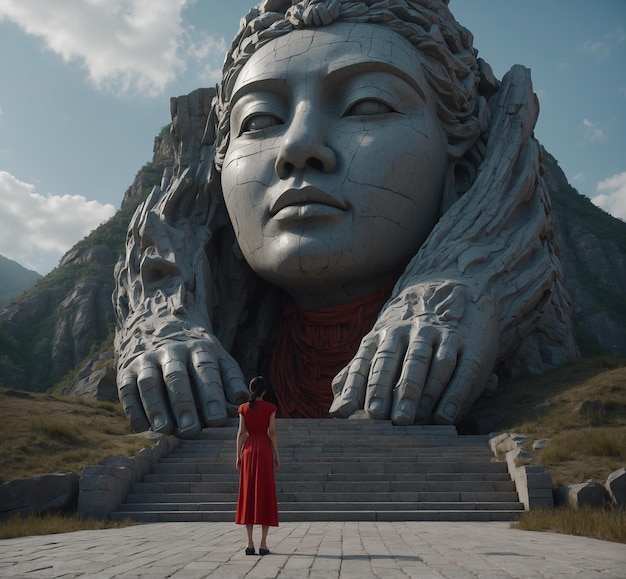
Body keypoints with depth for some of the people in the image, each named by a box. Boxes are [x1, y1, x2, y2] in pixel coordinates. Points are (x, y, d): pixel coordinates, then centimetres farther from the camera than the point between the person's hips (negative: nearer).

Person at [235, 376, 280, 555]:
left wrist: (238, 455, 6)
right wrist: (276, 455, 2)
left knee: (248, 493, 5)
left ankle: (250, 543, 3)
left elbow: (241, 432, 2)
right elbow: (272, 433, -4)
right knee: (265, 493, 2)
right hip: (264, 448, -2)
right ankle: (263, 543, 0)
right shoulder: (270, 408, -2)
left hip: (249, 449, 2)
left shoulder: (244, 408, 4)